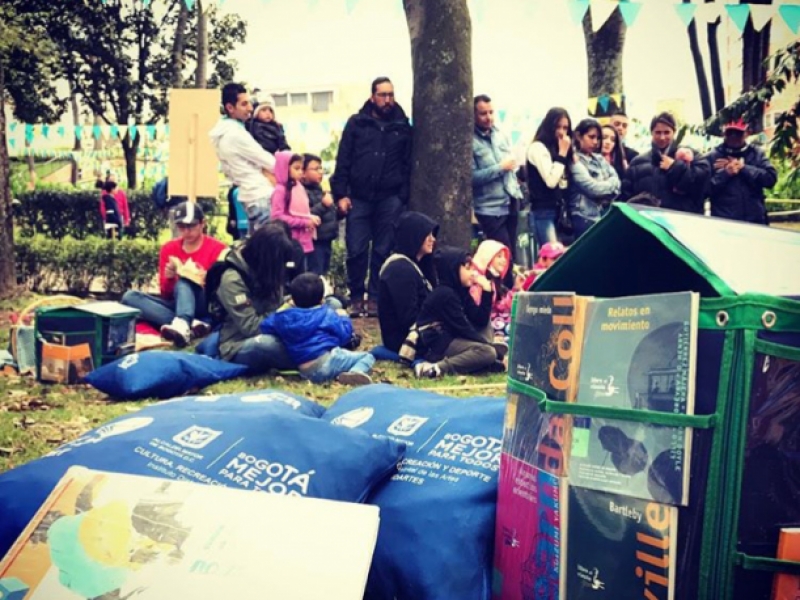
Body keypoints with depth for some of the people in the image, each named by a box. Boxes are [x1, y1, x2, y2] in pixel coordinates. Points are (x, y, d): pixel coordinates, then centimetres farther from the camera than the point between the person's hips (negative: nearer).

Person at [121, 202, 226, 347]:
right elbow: (166, 294, 9)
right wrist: (169, 278, -12)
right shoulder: (169, 249, 8)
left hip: (207, 306, -4)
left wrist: (208, 281, -22)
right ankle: (192, 324, -36)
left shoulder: (217, 248, -1)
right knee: (129, 296, -18)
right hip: (175, 305, 4)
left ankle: (181, 325, -58)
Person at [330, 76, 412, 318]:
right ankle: (356, 297, 12)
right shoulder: (356, 123, 6)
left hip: (390, 199, 1)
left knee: (383, 251, 3)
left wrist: (403, 197, -1)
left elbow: (408, 165, 7)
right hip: (359, 197, -1)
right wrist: (340, 193, -5)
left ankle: (375, 297, 14)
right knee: (356, 250, -1)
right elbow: (343, 160, 3)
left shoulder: (403, 126, 9)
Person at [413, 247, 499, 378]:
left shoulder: (460, 291, 13)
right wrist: (486, 344, -10)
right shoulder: (445, 294, -15)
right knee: (488, 352, -25)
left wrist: (487, 291, 2)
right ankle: (436, 368, -28)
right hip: (435, 345, -10)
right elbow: (462, 328, -16)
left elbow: (480, 321, 7)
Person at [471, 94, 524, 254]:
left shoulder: (501, 136, 10)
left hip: (511, 204, 7)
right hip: (490, 209, -7)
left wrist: (517, 193, 11)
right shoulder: (470, 142, -11)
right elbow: (472, 177, -19)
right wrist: (500, 168, -16)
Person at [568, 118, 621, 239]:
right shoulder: (575, 161, -7)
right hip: (586, 218, -7)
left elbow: (616, 181, 9)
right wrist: (610, 185, 3)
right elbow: (592, 188, -14)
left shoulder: (599, 159, 16)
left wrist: (604, 193, -10)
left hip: (607, 214, 7)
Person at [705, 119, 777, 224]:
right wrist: (724, 173, -16)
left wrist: (743, 168, -9)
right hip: (723, 222, -2)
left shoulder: (756, 153, 9)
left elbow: (770, 178, -5)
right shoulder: (712, 157, 2)